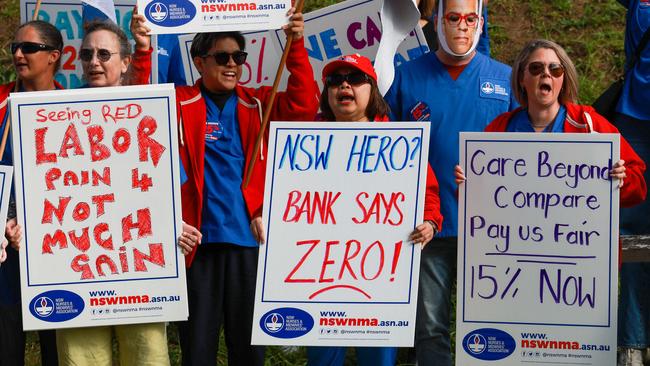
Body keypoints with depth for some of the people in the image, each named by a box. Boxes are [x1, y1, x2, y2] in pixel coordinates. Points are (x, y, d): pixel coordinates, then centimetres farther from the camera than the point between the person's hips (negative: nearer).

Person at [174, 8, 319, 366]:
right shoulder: (179, 104, 6)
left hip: (248, 238, 2)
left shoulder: (258, 104, 10)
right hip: (199, 239, -2)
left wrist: (296, 46, -14)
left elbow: (303, 106, -4)